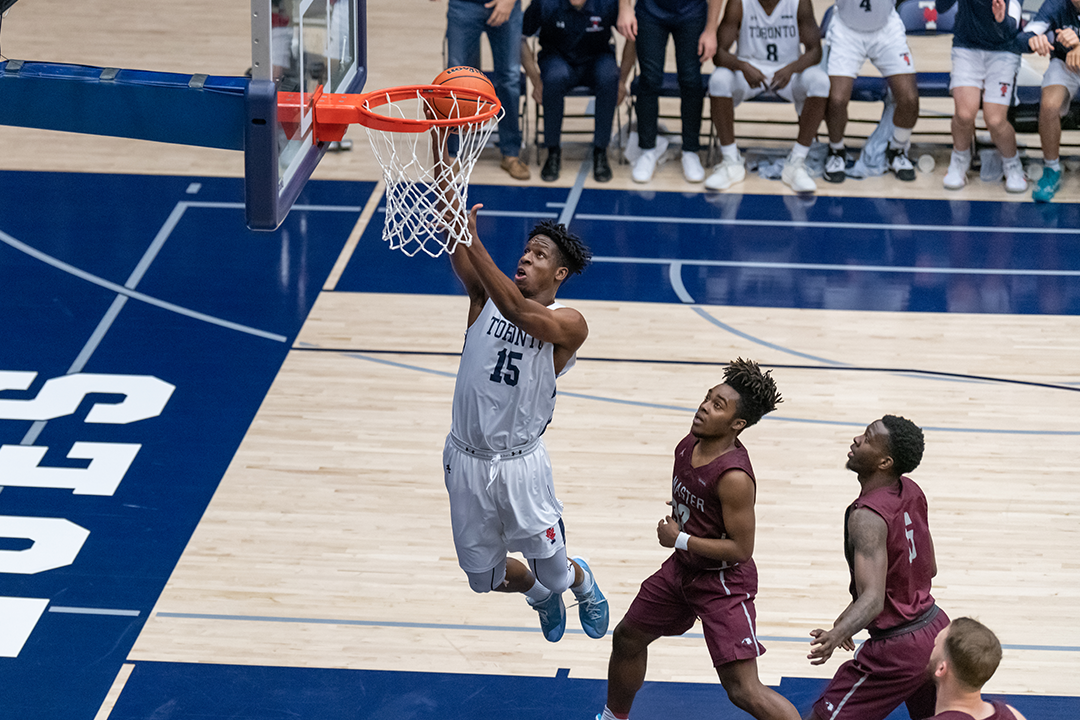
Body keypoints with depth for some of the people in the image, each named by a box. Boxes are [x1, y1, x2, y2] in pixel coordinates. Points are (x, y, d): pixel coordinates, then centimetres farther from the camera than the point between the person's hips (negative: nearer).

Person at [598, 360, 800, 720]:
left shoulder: (734, 477, -31)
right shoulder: (691, 443, -5)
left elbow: (742, 548, -26)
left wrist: (679, 540, -22)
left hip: (723, 582, -9)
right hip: (682, 568, 9)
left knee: (744, 691, -14)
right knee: (628, 638, 25)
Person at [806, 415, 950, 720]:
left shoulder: (867, 517, -23)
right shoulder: (911, 491, 3)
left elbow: (873, 598, -32)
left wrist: (838, 634, -50)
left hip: (898, 649, -9)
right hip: (935, 627, 9)